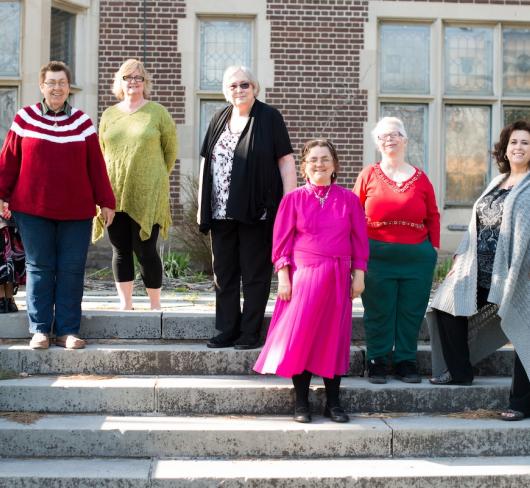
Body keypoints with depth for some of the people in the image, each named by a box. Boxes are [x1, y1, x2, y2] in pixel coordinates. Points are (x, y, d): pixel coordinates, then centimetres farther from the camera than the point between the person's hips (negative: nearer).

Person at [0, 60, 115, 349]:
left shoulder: (82, 121, 5)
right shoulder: (25, 119, 3)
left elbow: (96, 165, 6)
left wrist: (105, 201, 6)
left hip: (76, 210, 1)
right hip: (32, 209, -1)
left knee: (72, 270, 2)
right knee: (39, 268, 3)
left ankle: (68, 331, 9)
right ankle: (40, 330, 10)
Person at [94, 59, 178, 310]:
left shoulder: (157, 112, 3)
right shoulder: (109, 114, 13)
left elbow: (170, 149, 7)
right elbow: (101, 152, 18)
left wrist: (156, 179, 8)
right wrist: (104, 189, 13)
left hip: (147, 195, -3)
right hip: (114, 194, 4)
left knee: (145, 250, -4)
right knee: (120, 250, 6)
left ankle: (155, 305, 9)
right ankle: (125, 304, 14)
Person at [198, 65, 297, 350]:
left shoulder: (269, 117, -2)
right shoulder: (220, 119, 13)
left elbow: (286, 161, -4)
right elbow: (206, 162, 16)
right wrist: (201, 206, 11)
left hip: (256, 212, -5)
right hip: (221, 212, 5)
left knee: (254, 274, 3)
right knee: (223, 273, 10)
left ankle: (250, 333, 12)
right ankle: (227, 330, 20)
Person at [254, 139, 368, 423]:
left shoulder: (348, 199, 6)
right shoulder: (293, 199, 3)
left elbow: (359, 240, 8)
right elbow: (282, 240, 1)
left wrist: (358, 275, 3)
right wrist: (283, 276, -6)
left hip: (337, 278, 2)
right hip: (302, 275, -1)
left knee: (333, 337, 5)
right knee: (300, 335, -2)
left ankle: (333, 402, 16)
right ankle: (301, 402, 9)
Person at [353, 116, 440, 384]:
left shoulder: (420, 178, 7)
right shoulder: (368, 175, 4)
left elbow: (433, 216, 12)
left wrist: (434, 247, 5)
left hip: (417, 257, 2)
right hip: (377, 257, -1)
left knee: (411, 312, 7)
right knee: (378, 312, 4)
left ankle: (406, 362, 19)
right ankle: (377, 362, 16)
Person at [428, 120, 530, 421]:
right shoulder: (497, 183, 17)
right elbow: (477, 223, 19)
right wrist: (460, 257, 14)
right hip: (479, 270, 8)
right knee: (447, 308, 11)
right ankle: (459, 371, 27)